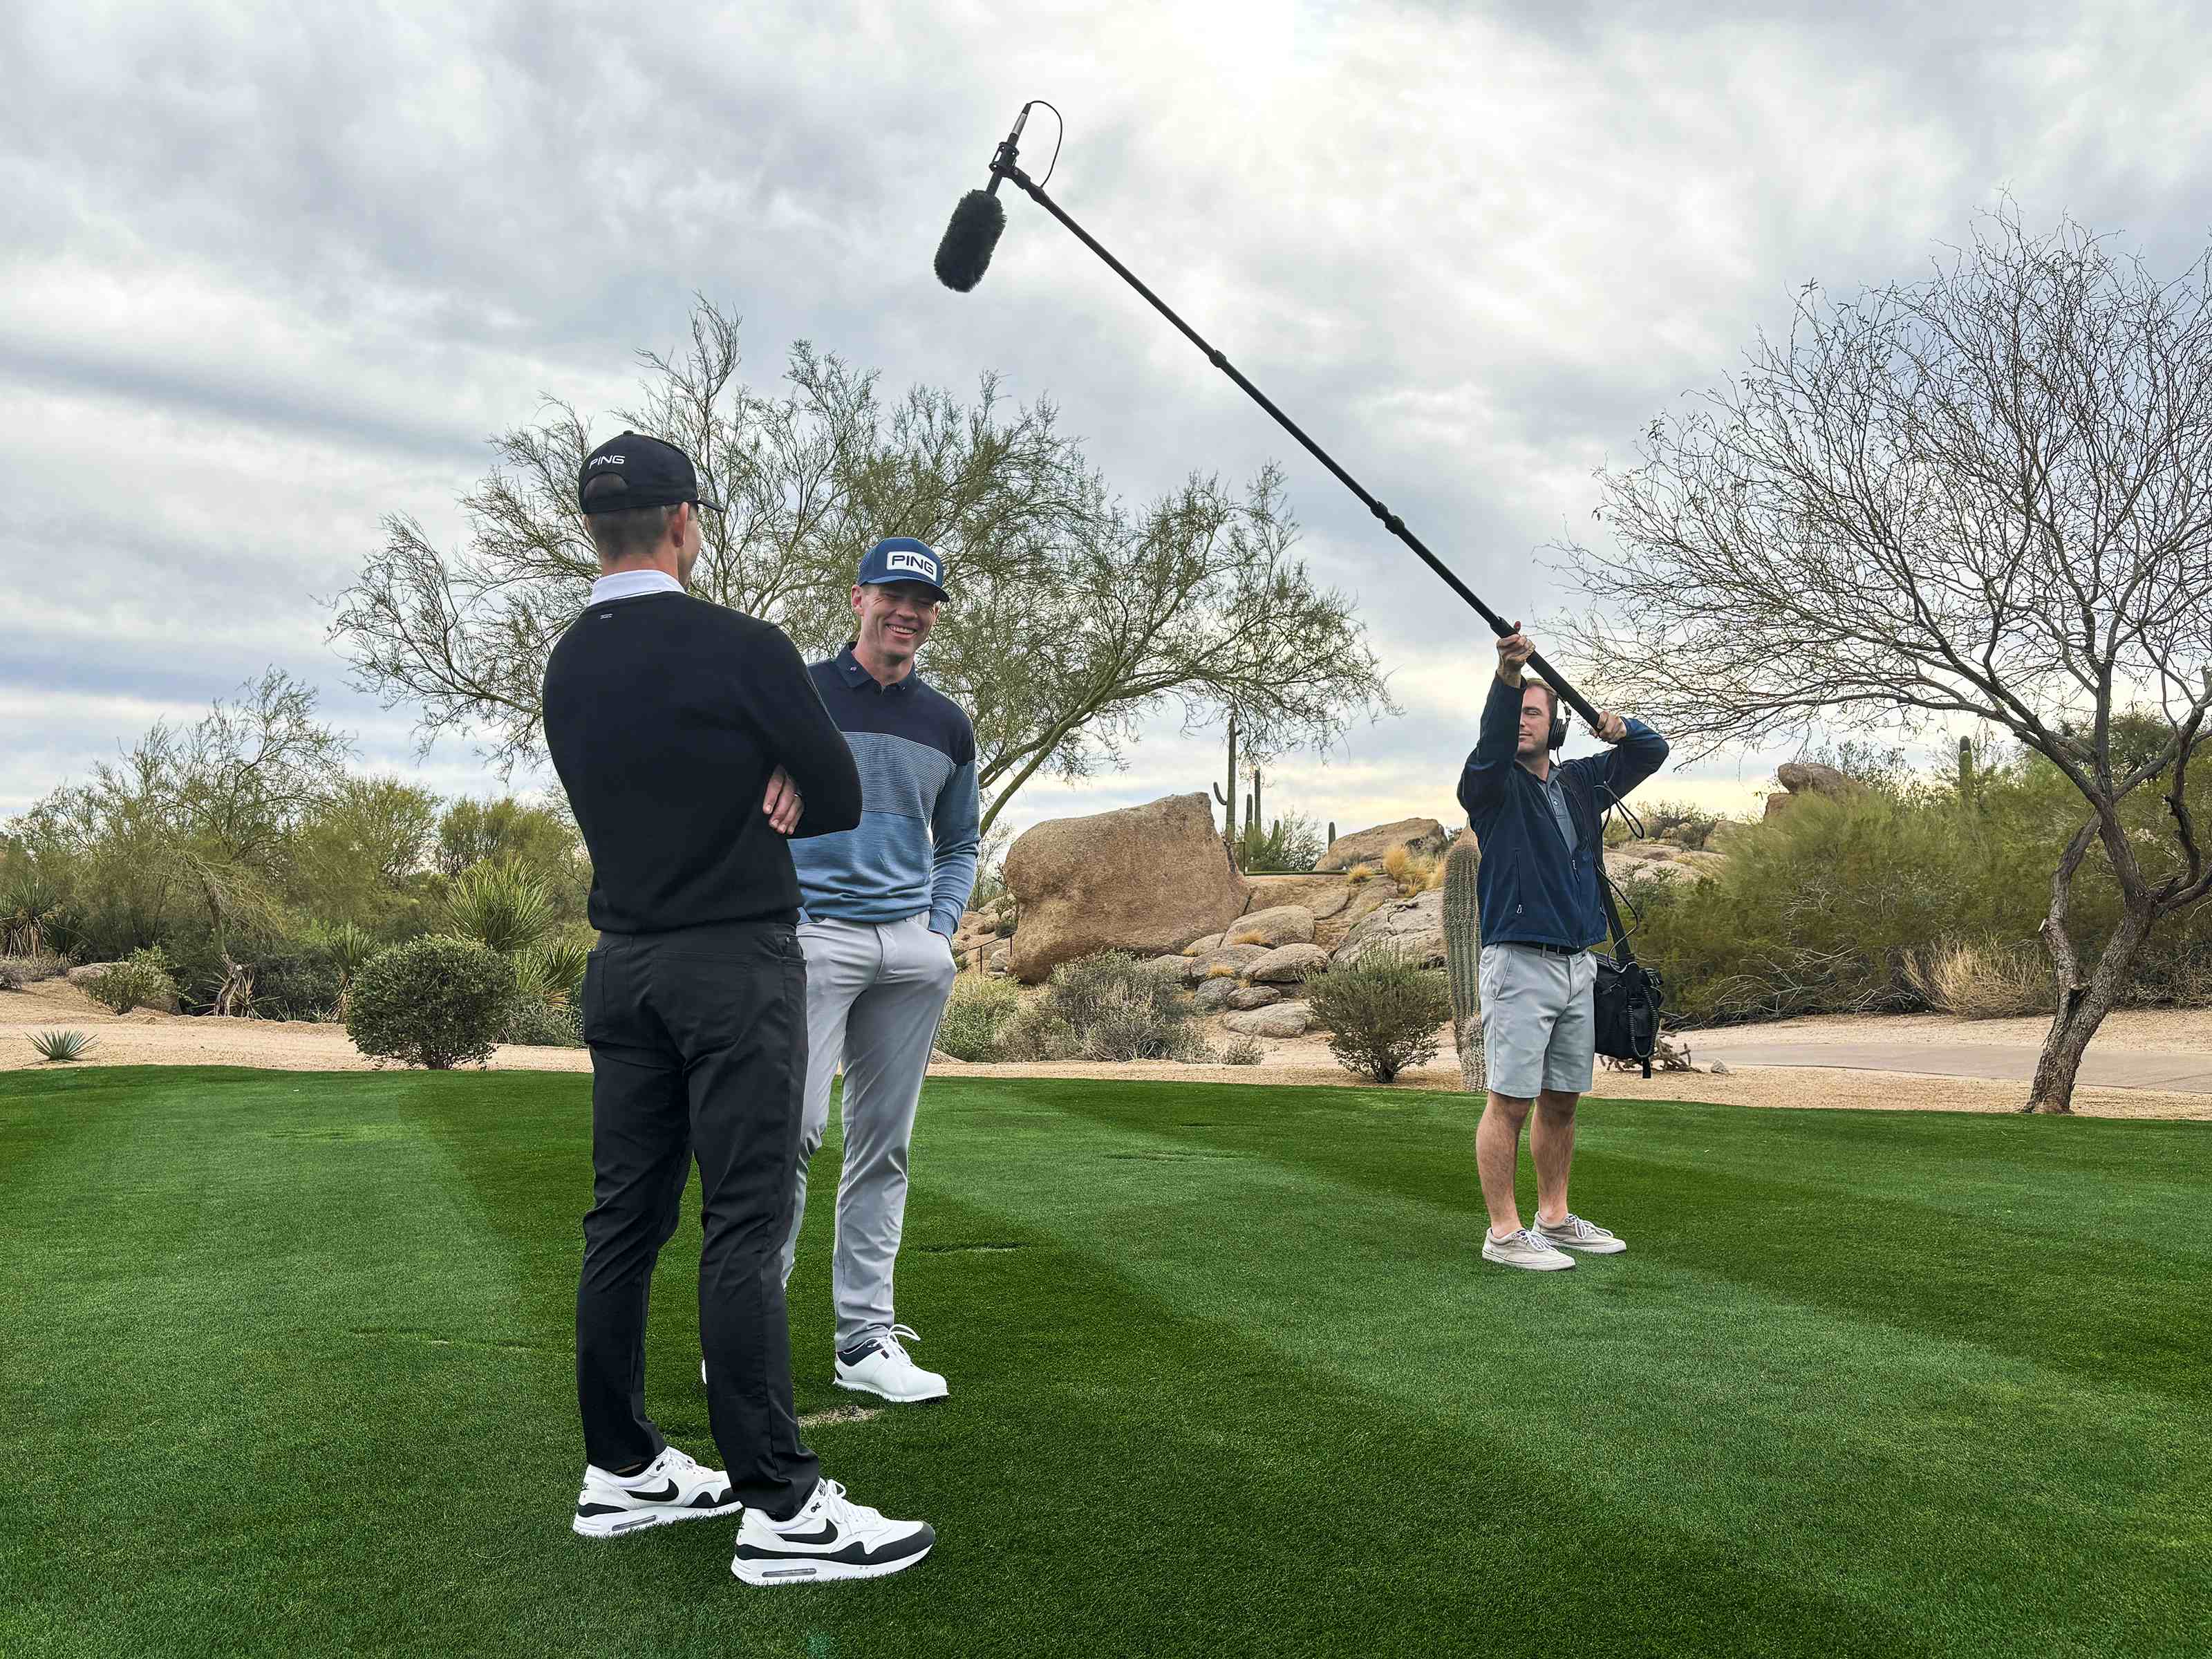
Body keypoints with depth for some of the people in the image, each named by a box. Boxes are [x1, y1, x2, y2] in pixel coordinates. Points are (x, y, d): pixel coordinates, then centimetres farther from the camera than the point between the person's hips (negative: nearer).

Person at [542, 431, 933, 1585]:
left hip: (624, 962, 7)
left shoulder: (567, 669, 10)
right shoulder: (740, 650, -12)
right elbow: (840, 798, -5)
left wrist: (745, 798, 2)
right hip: (735, 961, -7)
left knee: (625, 1217, 10)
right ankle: (780, 1508, -5)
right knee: (744, 1226, -8)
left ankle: (620, 1470, 20)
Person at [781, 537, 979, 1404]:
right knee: (794, 1127, -14)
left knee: (884, 1143, 5)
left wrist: (941, 929, 9)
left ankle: (866, 1340, 12)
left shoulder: (947, 725, 14)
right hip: (813, 935, -4)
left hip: (912, 947, 4)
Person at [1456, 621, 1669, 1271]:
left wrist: (1622, 730, -4)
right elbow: (1492, 738, -24)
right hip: (1518, 964, -6)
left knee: (1562, 1098, 13)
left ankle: (1554, 1218, 24)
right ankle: (1503, 1233, -2)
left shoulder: (1581, 781, 14)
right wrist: (1507, 672, -42)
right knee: (1511, 1098, -7)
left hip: (1577, 964, 6)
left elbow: (1654, 753, 20)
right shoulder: (1493, 784, -4)